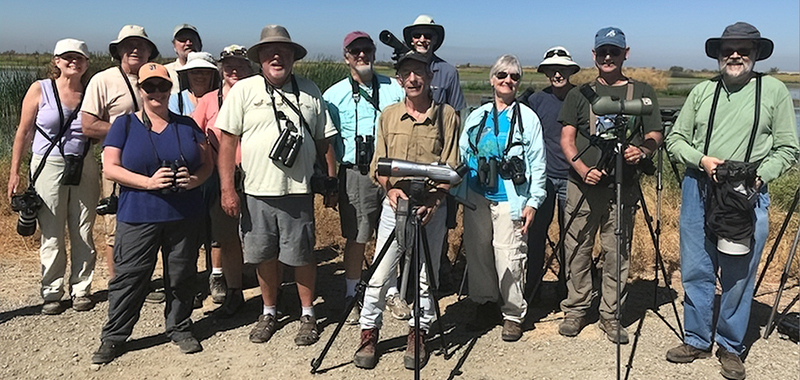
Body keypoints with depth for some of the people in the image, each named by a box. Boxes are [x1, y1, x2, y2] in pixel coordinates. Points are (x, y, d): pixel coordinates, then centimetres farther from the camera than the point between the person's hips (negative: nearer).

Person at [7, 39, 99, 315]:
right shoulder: (40, 90, 0)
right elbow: (24, 133, 2)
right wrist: (14, 172, 0)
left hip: (84, 168, 2)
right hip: (49, 167, -2)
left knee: (83, 233, 5)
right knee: (52, 235, 2)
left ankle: (81, 290, 18)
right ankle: (52, 293, 15)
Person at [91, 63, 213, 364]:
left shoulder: (187, 125, 10)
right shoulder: (124, 124, 4)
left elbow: (207, 163, 11)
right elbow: (110, 168, -4)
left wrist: (195, 180, -12)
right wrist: (148, 182, -17)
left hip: (185, 217, 2)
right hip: (137, 217, -2)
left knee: (181, 276, 10)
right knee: (128, 276, 2)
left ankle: (180, 329, 27)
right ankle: (114, 337, 16)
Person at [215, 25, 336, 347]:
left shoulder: (309, 91, 7)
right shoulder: (244, 90, 1)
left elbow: (323, 140, 11)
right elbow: (227, 141, -1)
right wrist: (227, 189, -7)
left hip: (299, 191, 0)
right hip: (257, 191, 0)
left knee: (302, 256, 7)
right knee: (265, 256, 12)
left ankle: (307, 314, 25)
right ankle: (269, 311, 31)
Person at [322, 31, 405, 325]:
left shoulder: (393, 89, 9)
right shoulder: (334, 95, 3)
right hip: (355, 174, -2)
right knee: (356, 238, 3)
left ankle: (392, 293, 26)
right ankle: (351, 297, 18)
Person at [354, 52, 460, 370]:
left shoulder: (447, 115, -1)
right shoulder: (388, 115, 7)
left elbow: (451, 167, -2)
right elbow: (378, 164, 8)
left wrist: (432, 199, -16)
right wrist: (391, 188, -11)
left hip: (431, 208, -1)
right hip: (394, 203, 2)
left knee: (426, 277, 8)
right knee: (379, 275, 2)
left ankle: (418, 335, 24)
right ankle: (369, 333, 17)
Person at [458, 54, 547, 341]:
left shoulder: (527, 117, 2)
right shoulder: (477, 116, 13)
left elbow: (537, 163, 0)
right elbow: (462, 155, 15)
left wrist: (533, 201, -6)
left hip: (510, 199, -4)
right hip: (476, 196, 4)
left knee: (509, 256, -5)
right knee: (477, 251, 10)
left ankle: (514, 314, 8)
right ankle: (485, 301, 29)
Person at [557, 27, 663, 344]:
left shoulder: (642, 92, 11)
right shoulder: (579, 94, 11)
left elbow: (655, 134, 6)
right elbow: (567, 139, 5)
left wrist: (642, 150, -17)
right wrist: (583, 169, -12)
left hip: (623, 189, 0)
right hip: (582, 185, 1)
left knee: (617, 253, 3)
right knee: (577, 250, 3)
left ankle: (611, 315, 14)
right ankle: (575, 310, 17)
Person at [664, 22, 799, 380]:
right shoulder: (702, 91, 8)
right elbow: (675, 138, 8)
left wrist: (759, 175, -14)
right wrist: (702, 160, -9)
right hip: (697, 191, 3)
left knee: (738, 278, 5)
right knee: (696, 272, 9)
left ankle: (730, 347, 23)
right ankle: (697, 340, 25)